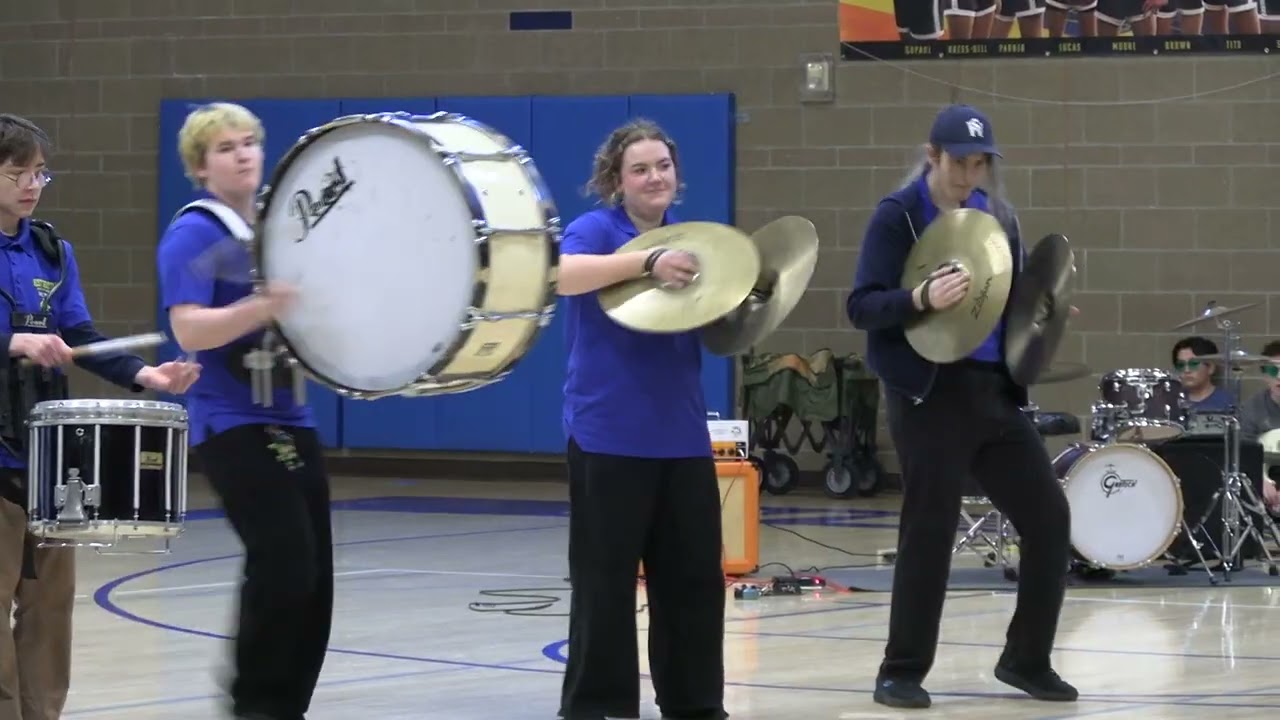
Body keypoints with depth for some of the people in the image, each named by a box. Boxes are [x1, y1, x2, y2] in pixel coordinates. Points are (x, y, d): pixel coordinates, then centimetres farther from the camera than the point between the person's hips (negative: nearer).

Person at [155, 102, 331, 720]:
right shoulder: (194, 234, -9)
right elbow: (189, 331, -23)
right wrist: (262, 308, -35)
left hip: (290, 420, 8)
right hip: (234, 426, -8)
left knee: (312, 577, 6)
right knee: (283, 566, -17)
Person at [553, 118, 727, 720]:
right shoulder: (596, 230, -6)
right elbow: (563, 275, -29)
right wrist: (648, 261, -40)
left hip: (682, 437, 6)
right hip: (609, 437, -6)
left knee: (694, 577, 9)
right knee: (605, 581, -4)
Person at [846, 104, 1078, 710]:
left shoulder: (997, 217, 11)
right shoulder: (897, 217, -6)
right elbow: (862, 307, -12)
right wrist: (922, 298, -29)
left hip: (994, 390, 6)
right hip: (929, 394, -6)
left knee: (1049, 516, 4)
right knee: (929, 533, -4)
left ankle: (1026, 659, 17)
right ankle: (902, 673, 8)